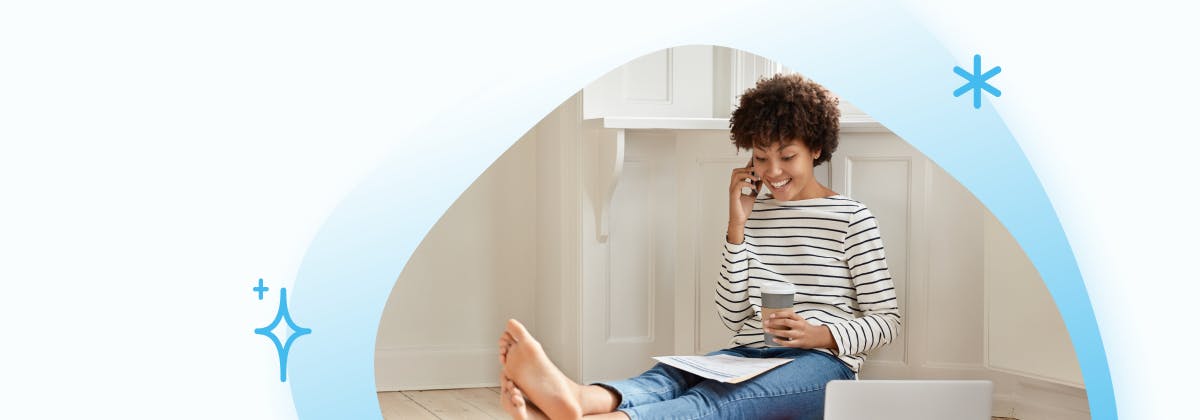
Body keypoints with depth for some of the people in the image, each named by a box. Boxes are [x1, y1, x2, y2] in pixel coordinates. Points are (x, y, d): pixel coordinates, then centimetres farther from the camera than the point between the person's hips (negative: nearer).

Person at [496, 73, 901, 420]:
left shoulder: (852, 219, 3)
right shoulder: (755, 215, 17)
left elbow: (887, 319, 3)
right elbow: (733, 315, 11)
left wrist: (820, 335, -16)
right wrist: (737, 227, 3)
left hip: (821, 361, -5)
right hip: (749, 354, 5)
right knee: (669, 377, -30)